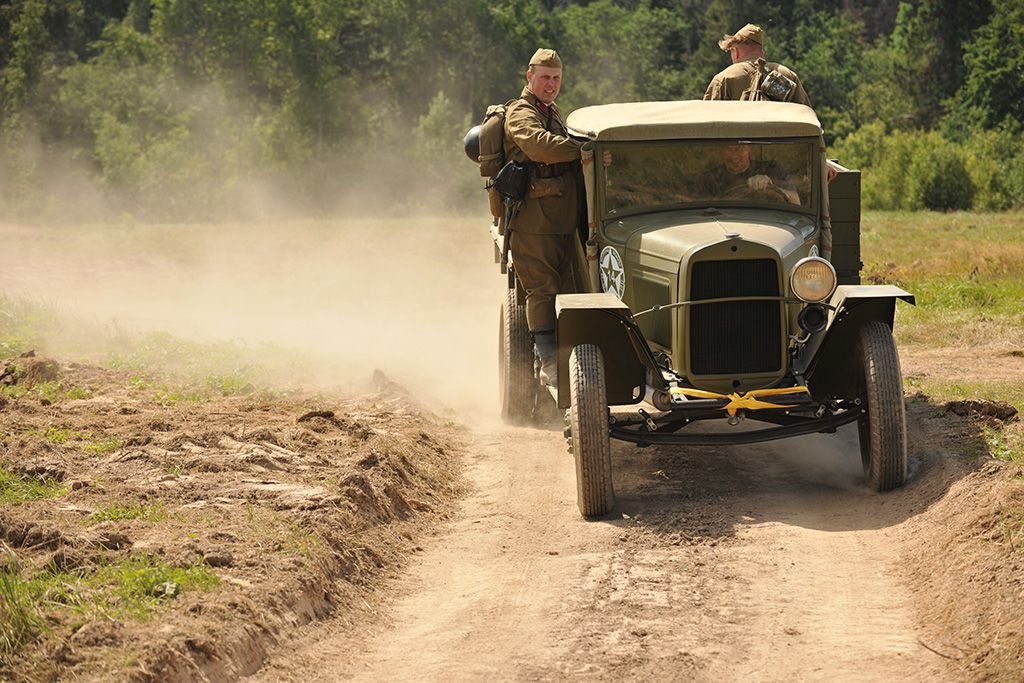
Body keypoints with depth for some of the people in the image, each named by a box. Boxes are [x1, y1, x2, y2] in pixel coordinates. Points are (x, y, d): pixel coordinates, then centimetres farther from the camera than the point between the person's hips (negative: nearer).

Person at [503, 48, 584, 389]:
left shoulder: (553, 114, 24)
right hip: (533, 222, -9)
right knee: (542, 289, -9)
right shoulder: (520, 113, -7)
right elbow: (539, 144, -27)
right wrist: (584, 149, -28)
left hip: (562, 219, 9)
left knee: (565, 289, 9)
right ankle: (549, 363, -10)